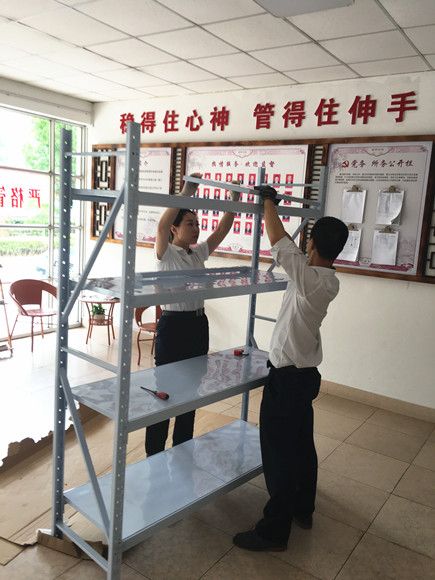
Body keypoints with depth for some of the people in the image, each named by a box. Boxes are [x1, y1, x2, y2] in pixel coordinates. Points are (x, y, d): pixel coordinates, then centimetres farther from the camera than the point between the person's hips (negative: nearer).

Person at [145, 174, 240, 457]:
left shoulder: (199, 253, 12)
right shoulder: (165, 254, -8)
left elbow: (222, 230, 10)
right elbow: (162, 226, -27)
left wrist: (234, 201, -1)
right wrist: (186, 192, -32)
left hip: (198, 325, 7)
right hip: (172, 325, -7)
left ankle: (182, 449, 32)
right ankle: (154, 455, 16)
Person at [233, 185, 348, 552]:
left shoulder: (312, 280, -24)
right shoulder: (330, 281, 2)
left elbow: (280, 243, -21)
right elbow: (289, 251, 15)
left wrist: (268, 200, -4)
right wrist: (271, 205, 22)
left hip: (287, 378, -9)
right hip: (306, 374, 9)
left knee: (278, 453, 1)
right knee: (302, 445, 21)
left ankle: (274, 532, 15)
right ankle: (303, 509, 39)